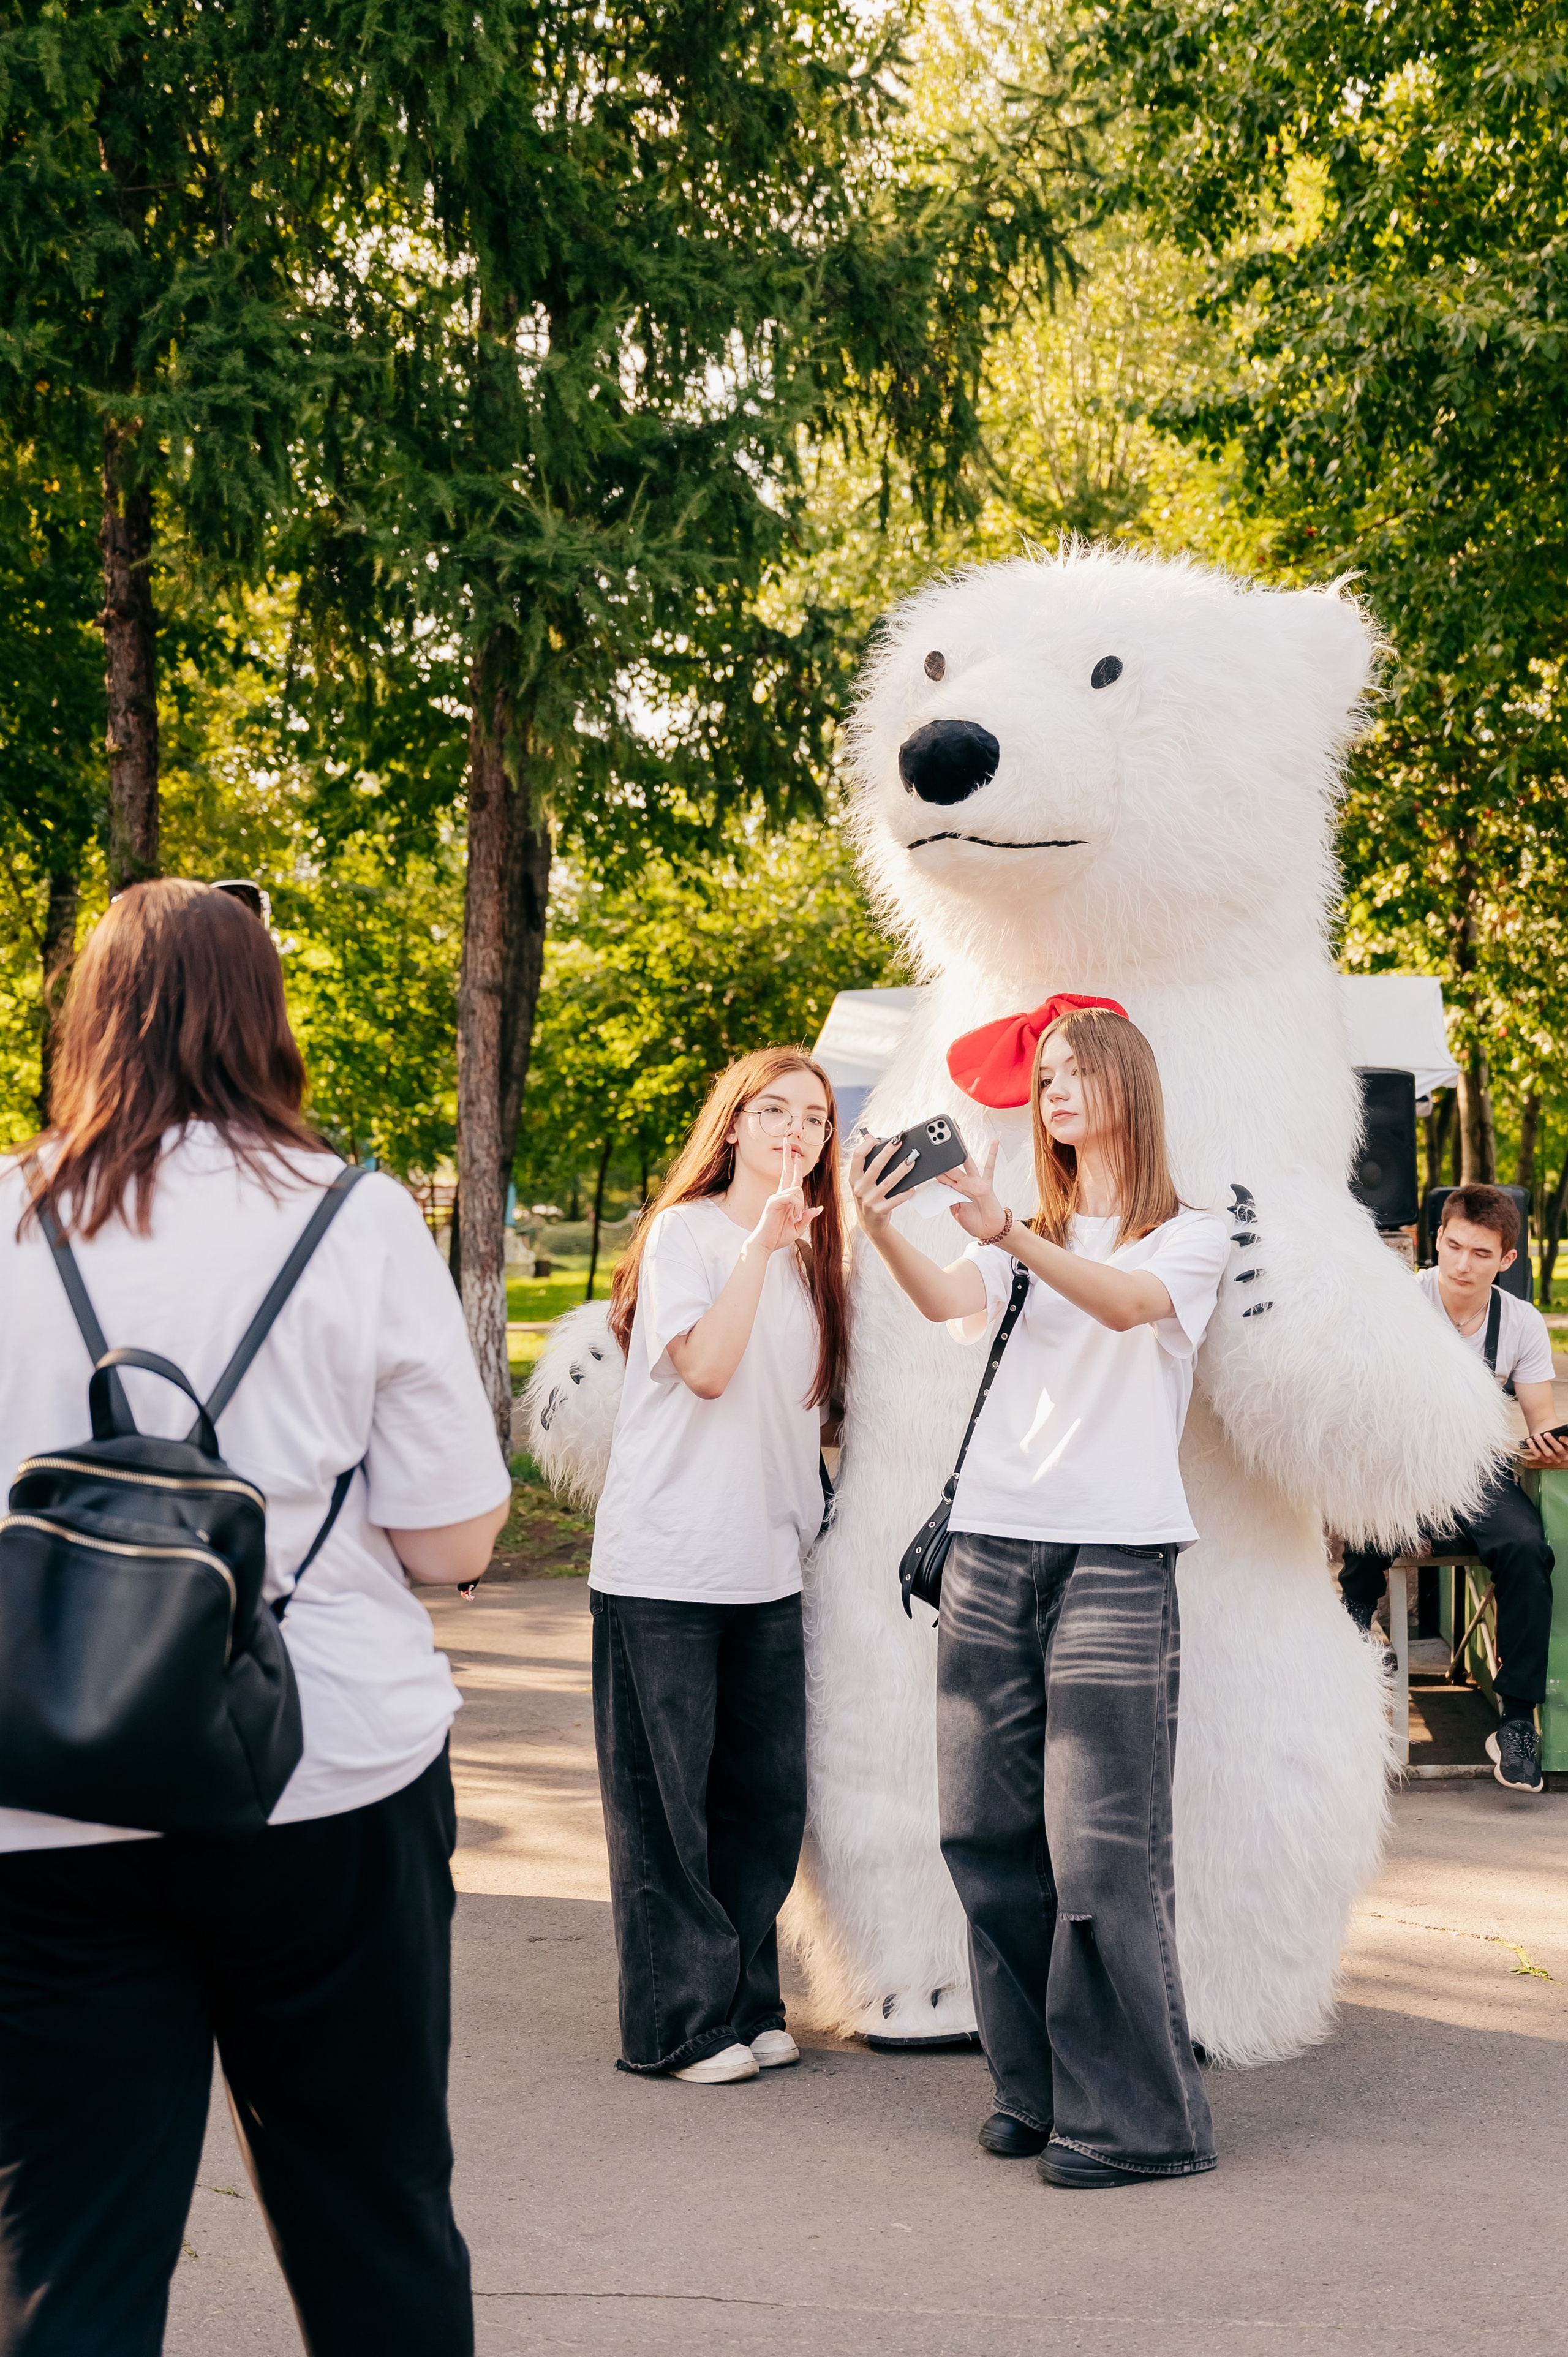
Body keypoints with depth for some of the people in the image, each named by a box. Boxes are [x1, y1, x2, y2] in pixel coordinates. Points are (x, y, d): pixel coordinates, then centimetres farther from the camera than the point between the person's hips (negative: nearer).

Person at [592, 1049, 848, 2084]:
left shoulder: (811, 1258, 16)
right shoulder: (684, 1232, -5)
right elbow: (704, 1367, -20)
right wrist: (761, 1242, -23)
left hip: (769, 1570, 7)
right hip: (665, 1566, -7)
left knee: (770, 1800, 8)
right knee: (668, 1803, 0)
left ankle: (745, 2003, 19)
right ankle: (682, 2020, 8)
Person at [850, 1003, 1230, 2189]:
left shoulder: (1192, 1235, 6)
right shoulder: (1028, 1239, 19)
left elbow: (1130, 1302, -16)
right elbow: (952, 1301, -2)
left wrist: (1009, 1232, -32)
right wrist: (880, 1229, -23)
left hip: (1116, 1556, -5)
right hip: (993, 1546, 5)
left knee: (1103, 1844, -9)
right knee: (991, 1834, 4)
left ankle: (1139, 2118, -2)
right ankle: (1037, 2088, 15)